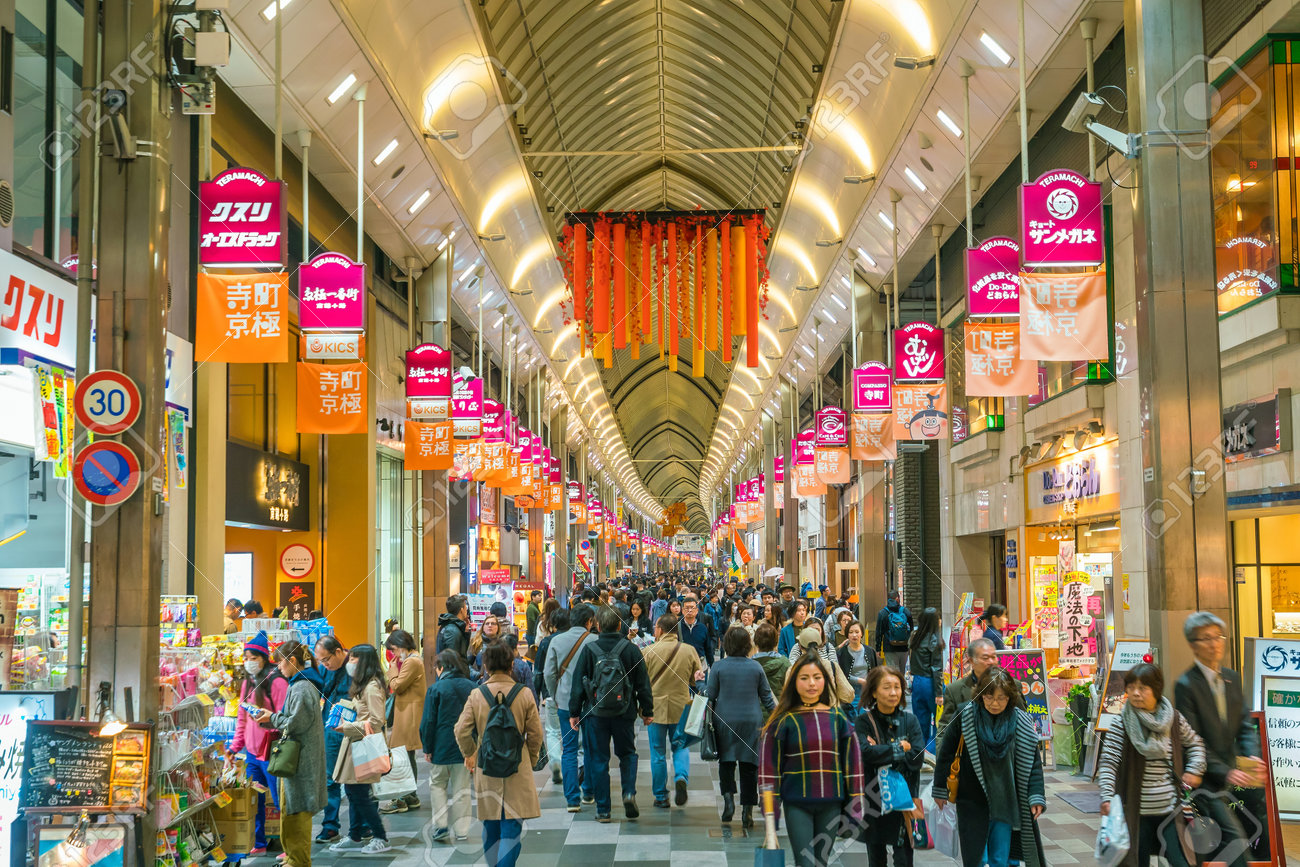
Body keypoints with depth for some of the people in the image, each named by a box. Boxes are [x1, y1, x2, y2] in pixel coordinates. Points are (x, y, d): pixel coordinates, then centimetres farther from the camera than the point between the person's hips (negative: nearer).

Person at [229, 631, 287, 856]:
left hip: (270, 751, -7)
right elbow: (242, 718, 19)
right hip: (251, 751, 7)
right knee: (255, 800, 12)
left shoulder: (276, 682, -11)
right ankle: (258, 844, 23)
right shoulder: (248, 683, 13)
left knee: (280, 800, -2)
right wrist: (236, 745, 14)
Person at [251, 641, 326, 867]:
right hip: (298, 758, 10)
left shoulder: (300, 689, -19)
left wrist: (272, 718, -7)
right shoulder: (303, 685, 12)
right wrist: (270, 718, 9)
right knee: (291, 809, 18)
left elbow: (296, 723, -22)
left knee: (296, 810, -1)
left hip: (299, 760, -10)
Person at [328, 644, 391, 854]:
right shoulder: (362, 685, 15)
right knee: (352, 792, 12)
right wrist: (345, 718, 10)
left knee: (360, 794, -5)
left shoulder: (372, 687, -17)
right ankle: (354, 837, 20)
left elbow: (376, 722, -21)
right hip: (355, 745, 10)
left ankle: (381, 838, 4)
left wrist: (347, 727, -18)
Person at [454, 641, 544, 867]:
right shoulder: (524, 695, -7)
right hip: (517, 771, -2)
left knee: (491, 827, 17)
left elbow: (461, 731, -6)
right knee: (512, 827, -1)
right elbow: (536, 734, -3)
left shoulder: (476, 695, -5)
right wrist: (531, 760, 13)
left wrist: (469, 754, 12)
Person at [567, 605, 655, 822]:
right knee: (627, 753, 19)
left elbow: (578, 683, -1)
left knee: (599, 760, 7)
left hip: (595, 714, -1)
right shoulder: (631, 649, -3)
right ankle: (629, 792, -4)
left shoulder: (589, 650, -5)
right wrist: (647, 711, 10)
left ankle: (603, 809, 8)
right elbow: (643, 683, 1)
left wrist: (574, 712, 6)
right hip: (624, 713, 1)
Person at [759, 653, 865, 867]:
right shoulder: (784, 720, -3)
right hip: (797, 804, -3)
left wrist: (854, 805, 4)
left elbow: (851, 759, 7)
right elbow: (769, 765, -1)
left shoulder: (837, 717, 4)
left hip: (831, 804, 3)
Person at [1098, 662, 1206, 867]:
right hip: (1137, 812, -2)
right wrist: (1107, 796, -20)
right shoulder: (1121, 725, -6)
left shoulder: (1174, 719, 3)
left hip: (1170, 809, 2)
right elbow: (1107, 762, -9)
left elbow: (1195, 743, 21)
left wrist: (1194, 770, 6)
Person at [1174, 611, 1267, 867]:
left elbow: (1245, 724, 10)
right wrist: (1225, 773, -21)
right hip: (1206, 778, -7)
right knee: (1235, 837, -19)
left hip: (1236, 774, 7)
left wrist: (1252, 757, -10)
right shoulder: (1186, 685, -11)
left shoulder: (1232, 678, 11)